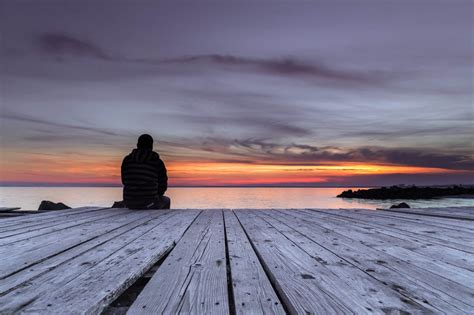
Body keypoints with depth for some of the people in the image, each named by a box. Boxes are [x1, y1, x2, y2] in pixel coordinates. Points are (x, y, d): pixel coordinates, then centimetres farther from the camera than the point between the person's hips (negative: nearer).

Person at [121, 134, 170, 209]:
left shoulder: (126, 160, 2)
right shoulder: (158, 162, -7)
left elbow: (125, 181, 13)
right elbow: (163, 185, 0)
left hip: (129, 203, 4)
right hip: (149, 204, -3)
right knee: (166, 201, 31)